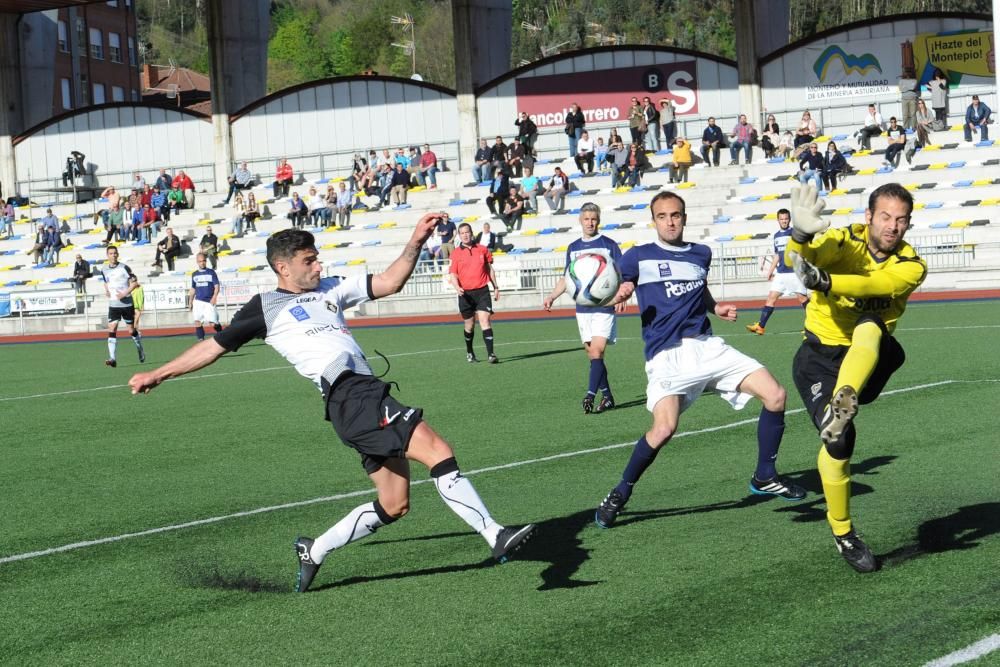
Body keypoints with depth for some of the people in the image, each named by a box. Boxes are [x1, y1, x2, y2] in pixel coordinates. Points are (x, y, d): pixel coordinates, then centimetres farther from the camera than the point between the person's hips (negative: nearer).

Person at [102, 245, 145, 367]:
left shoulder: (124, 268, -8)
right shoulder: (104, 270, 6)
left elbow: (134, 282, -7)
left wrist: (125, 293, -18)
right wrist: (106, 291, 4)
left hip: (127, 303, -3)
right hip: (113, 305, 3)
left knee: (132, 329, 8)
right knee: (111, 330, -13)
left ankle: (141, 352, 33)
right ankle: (113, 359, -18)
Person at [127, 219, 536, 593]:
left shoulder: (331, 290, 24)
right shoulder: (266, 308, 8)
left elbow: (388, 283, 23)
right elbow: (214, 347, 14)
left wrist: (415, 243, 7)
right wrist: (159, 374, 15)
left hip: (369, 396, 8)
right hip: (349, 396, -8)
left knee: (393, 505, 7)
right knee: (437, 451, -20)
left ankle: (314, 551, 20)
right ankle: (496, 537, -23)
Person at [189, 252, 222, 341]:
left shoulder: (211, 272, 1)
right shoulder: (194, 274, 13)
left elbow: (217, 286, -3)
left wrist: (214, 297, -18)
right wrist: (190, 301, 15)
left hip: (209, 301, -4)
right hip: (198, 301, 4)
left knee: (213, 323, -9)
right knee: (197, 321, -8)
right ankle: (201, 340, -4)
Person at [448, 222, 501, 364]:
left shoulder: (482, 250, 5)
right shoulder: (455, 254, 1)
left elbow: (490, 269, 15)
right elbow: (452, 274, -1)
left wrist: (495, 287, 15)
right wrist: (457, 287, -20)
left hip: (482, 291, 0)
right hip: (465, 293, 0)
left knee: (485, 320, -14)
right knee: (469, 324, 10)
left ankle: (490, 354, -19)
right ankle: (469, 352, 32)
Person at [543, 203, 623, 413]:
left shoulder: (608, 245, 0)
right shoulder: (573, 248, 13)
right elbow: (566, 278, 21)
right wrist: (552, 296, 7)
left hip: (604, 308, -5)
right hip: (583, 308, 5)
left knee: (597, 351, -16)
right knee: (592, 353, 4)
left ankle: (590, 394, -23)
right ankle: (607, 396, 13)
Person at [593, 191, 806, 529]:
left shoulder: (701, 254, 17)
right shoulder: (638, 257, 4)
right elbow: (610, 294, 3)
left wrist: (717, 308, 13)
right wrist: (619, 294, -21)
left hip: (707, 346, 5)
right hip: (666, 354, -5)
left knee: (775, 395, -6)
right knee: (664, 428, -28)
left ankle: (764, 477, 12)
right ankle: (619, 494, -7)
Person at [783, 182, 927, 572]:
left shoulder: (911, 266, -9)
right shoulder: (845, 242, -11)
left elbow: (874, 284, -31)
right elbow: (797, 259, -31)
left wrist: (823, 281, -48)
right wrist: (801, 235, -55)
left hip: (871, 362, 1)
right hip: (821, 355, -1)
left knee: (870, 326, -33)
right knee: (838, 440, -21)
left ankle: (842, 403, -55)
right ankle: (842, 534, -1)